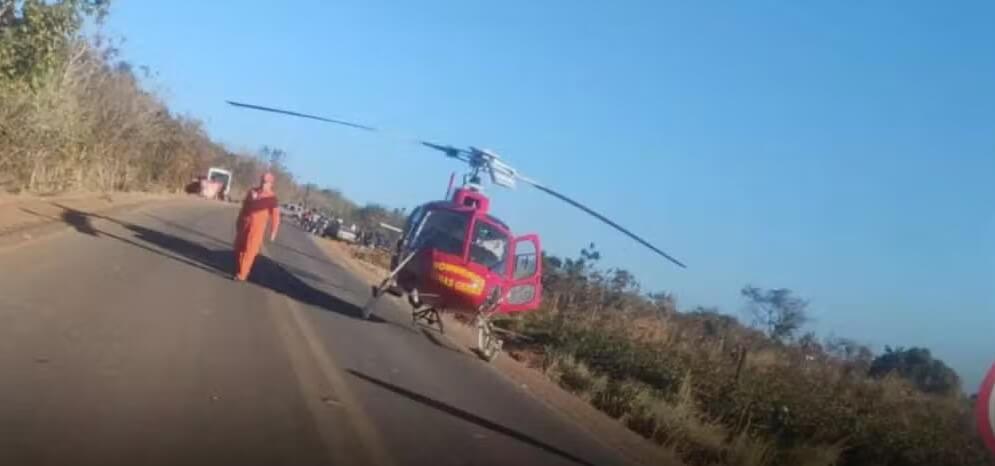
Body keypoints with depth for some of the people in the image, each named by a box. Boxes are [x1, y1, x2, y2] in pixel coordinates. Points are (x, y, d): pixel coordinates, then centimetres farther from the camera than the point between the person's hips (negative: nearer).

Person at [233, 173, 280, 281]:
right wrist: (239, 222, 18)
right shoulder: (252, 191, 8)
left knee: (249, 251, -7)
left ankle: (242, 275, -3)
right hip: (245, 224, 5)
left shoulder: (272, 197, -5)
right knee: (239, 249, 7)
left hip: (257, 227, -5)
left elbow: (275, 216, -7)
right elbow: (244, 207, 16)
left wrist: (273, 232, -10)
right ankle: (238, 272, 21)